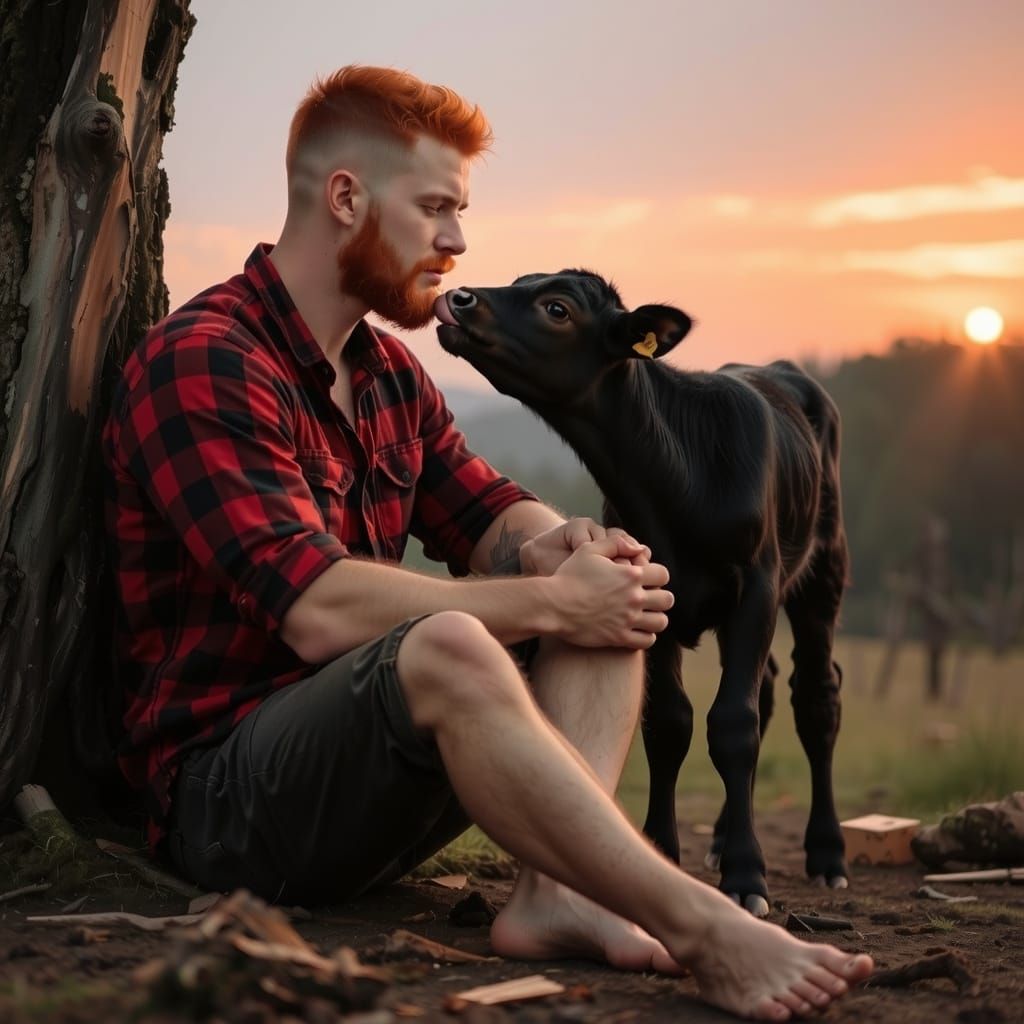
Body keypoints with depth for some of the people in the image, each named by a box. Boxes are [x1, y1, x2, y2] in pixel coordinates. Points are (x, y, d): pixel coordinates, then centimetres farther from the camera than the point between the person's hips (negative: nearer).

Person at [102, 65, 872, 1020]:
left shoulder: (390, 375, 15)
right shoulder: (200, 362, -14)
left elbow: (496, 519, 13)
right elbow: (318, 608, -25)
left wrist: (563, 546, -13)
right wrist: (548, 601, -19)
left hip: (370, 755, 9)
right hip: (223, 789, -9)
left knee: (612, 592, -3)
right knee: (447, 645, -36)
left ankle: (554, 893, -25)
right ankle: (700, 930, -34)